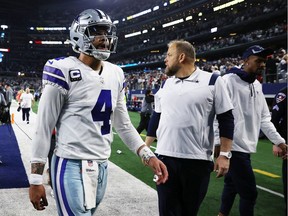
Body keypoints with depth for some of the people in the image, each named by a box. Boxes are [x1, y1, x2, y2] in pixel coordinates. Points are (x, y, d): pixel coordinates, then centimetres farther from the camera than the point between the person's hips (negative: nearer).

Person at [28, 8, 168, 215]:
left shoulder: (115, 74, 9)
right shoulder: (65, 70, -11)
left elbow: (123, 123, 16)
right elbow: (44, 126, -9)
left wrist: (148, 155, 5)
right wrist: (36, 179, -10)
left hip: (102, 165, 7)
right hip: (72, 165, -6)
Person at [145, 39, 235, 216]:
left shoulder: (212, 81, -4)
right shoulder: (166, 84, 11)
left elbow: (226, 120, -4)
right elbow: (156, 118, 18)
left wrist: (225, 154, -8)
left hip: (198, 160, -3)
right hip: (165, 157, 4)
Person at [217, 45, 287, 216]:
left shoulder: (258, 86, 14)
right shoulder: (229, 81, -12)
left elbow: (264, 118, 18)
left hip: (245, 146, 8)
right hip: (234, 145, -8)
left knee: (232, 185, 18)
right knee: (249, 192, -4)